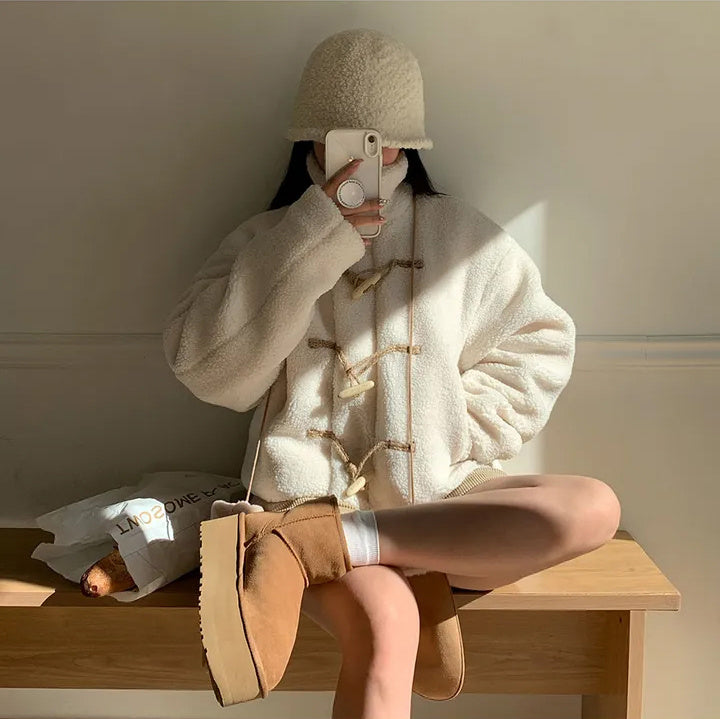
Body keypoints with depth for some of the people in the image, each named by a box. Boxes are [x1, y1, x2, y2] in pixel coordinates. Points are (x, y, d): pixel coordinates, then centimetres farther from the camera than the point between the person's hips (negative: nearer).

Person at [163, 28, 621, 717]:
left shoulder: (460, 234, 7)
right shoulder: (269, 241, 6)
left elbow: (537, 348, 9)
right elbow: (207, 368, -7)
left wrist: (446, 441, -5)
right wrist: (317, 235, -13)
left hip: (433, 502, 4)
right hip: (310, 494, -3)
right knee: (387, 622, -36)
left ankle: (311, 546, -26)